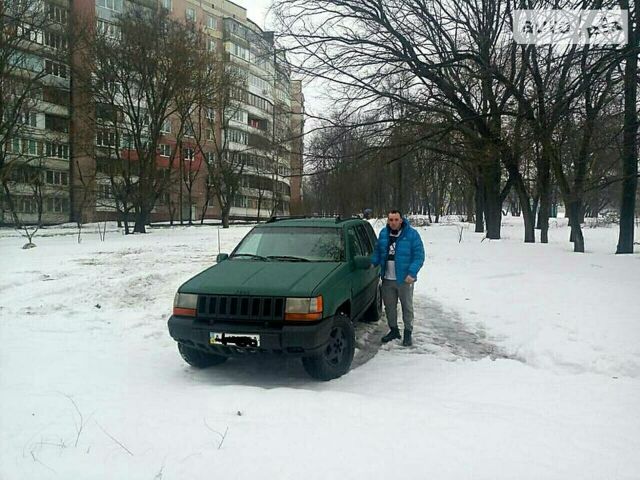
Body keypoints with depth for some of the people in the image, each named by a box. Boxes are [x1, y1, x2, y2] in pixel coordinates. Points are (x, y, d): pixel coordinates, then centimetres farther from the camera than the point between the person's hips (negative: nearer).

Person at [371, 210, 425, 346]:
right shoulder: (383, 233, 5)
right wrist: (373, 263, 2)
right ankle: (393, 330, 31)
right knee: (389, 306, 14)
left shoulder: (412, 234, -10)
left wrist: (412, 273, -20)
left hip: (404, 279, -4)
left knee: (407, 307, 8)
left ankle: (408, 333, 21)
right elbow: (377, 251, 18)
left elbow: (419, 256, -11)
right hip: (387, 279, 4)